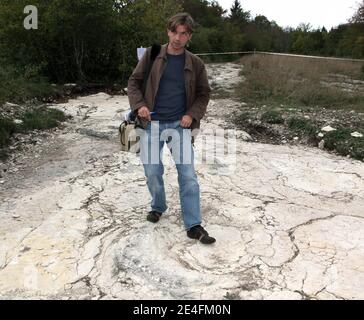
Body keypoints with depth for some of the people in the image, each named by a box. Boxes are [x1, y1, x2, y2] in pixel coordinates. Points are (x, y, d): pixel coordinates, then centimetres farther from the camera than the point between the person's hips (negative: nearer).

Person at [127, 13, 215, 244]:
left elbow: (204, 93, 10)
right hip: (152, 123, 0)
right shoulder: (151, 55, 1)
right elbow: (134, 82, 6)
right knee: (153, 172, 5)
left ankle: (194, 226, 2)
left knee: (188, 174, -6)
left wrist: (192, 114, -6)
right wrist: (139, 105, -11)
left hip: (180, 124, 0)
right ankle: (158, 207, 33)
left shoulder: (195, 63, 3)